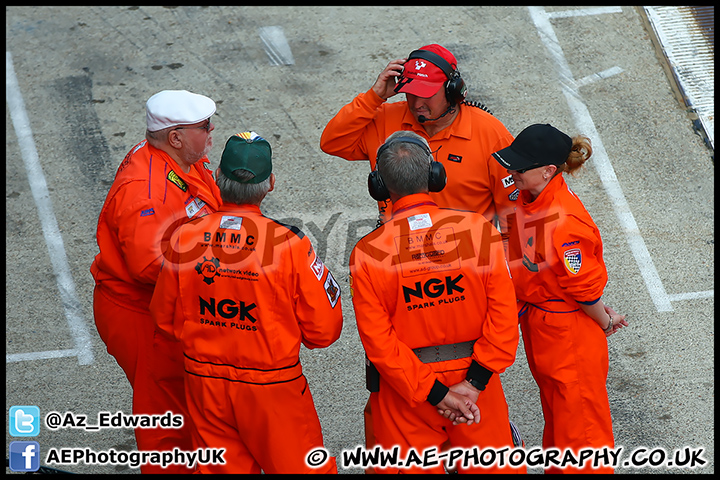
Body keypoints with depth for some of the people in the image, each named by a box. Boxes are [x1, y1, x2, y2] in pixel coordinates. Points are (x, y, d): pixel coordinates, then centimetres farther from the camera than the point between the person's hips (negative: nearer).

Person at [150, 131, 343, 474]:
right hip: (272, 388, -3)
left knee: (221, 469, 18)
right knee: (302, 467, 13)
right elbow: (323, 330, -12)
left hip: (204, 382, 3)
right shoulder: (289, 243, -19)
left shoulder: (185, 237, -10)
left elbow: (165, 319, 3)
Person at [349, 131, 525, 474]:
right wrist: (474, 381, -11)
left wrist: (434, 392, -11)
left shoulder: (367, 253, -13)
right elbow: (504, 313, -13)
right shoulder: (479, 230, -11)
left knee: (411, 468, 16)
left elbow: (378, 340, -14)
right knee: (492, 465, 18)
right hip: (473, 377, 1)